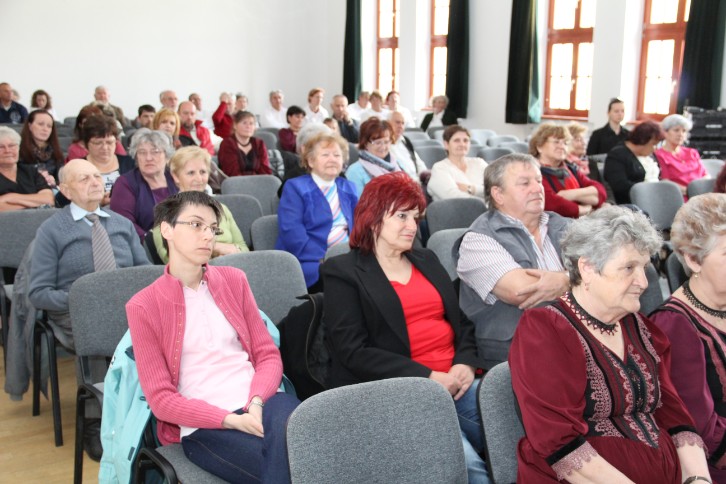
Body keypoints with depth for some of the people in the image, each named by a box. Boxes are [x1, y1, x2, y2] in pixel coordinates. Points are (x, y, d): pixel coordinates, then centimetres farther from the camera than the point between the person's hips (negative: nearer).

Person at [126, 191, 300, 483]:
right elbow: (161, 398, -2)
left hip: (258, 401, 4)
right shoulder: (143, 306, 3)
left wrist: (256, 403, -12)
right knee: (285, 460, -32)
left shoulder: (234, 280, 13)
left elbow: (268, 355, 10)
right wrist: (231, 420, -17)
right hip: (202, 424, -3)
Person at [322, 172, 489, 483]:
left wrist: (466, 364, -3)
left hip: (456, 381, 6)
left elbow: (462, 321, 19)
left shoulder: (427, 260, 21)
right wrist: (426, 377, -15)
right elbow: (353, 351, -9)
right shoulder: (342, 272, 1)